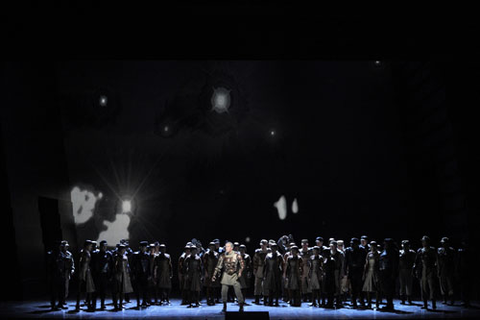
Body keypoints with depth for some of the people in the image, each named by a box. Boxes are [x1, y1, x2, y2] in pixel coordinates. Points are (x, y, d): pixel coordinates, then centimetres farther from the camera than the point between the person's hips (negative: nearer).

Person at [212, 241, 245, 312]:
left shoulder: (237, 255, -7)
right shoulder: (223, 256, -1)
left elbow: (242, 265, 1)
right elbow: (219, 266, 3)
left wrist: (240, 272, -10)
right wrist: (215, 275, 1)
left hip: (234, 275, -2)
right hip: (226, 275, 3)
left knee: (238, 290, -7)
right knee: (224, 291, -2)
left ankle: (241, 307, 4)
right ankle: (224, 306, 13)